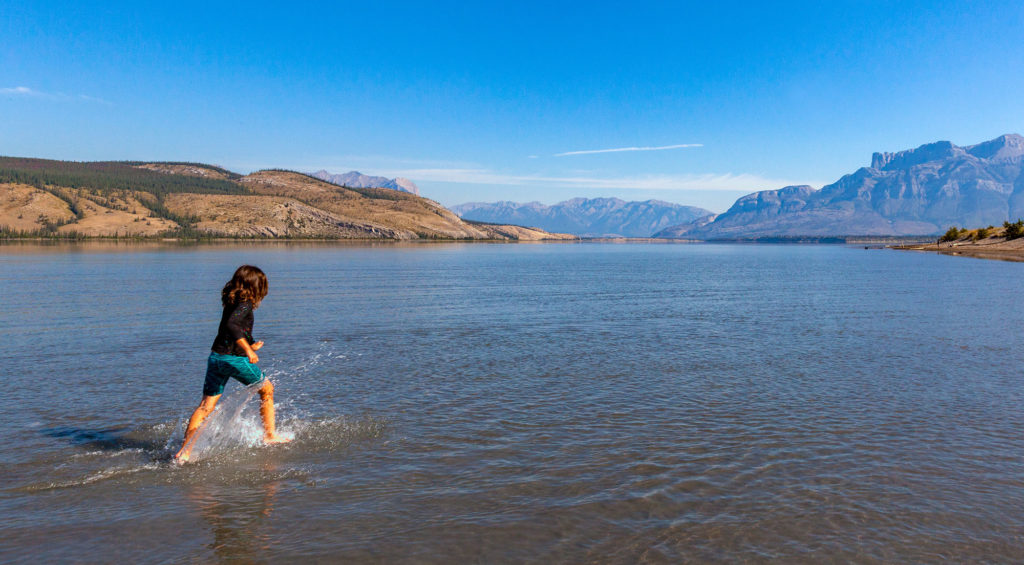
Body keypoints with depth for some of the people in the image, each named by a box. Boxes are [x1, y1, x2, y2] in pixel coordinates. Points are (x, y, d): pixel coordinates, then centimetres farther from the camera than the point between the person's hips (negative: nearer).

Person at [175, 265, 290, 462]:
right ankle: (270, 435, 22)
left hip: (215, 357, 7)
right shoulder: (245, 303, -12)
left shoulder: (231, 301, 14)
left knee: (206, 405, 6)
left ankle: (185, 450, -1)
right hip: (235, 359, -7)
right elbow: (231, 324, -30)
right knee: (267, 389, 15)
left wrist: (250, 346, 40)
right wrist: (247, 349, -33)